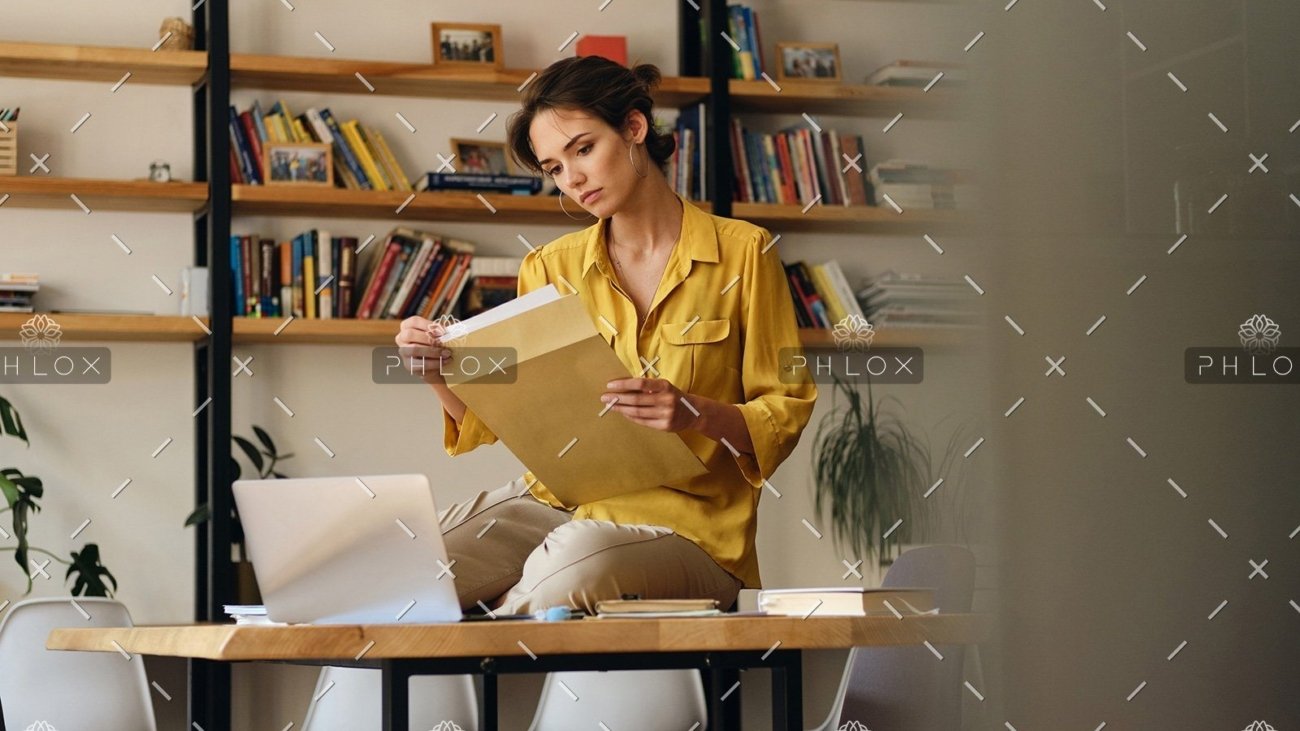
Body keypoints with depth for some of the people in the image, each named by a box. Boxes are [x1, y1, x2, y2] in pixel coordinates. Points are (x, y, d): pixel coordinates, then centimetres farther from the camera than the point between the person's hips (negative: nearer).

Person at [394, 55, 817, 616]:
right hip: (556, 501, 3)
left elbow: (786, 412, 0)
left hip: (685, 521, -3)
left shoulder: (742, 254, 1)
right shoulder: (549, 269, 12)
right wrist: (438, 374, -9)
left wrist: (697, 414, -19)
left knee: (565, 573, -37)